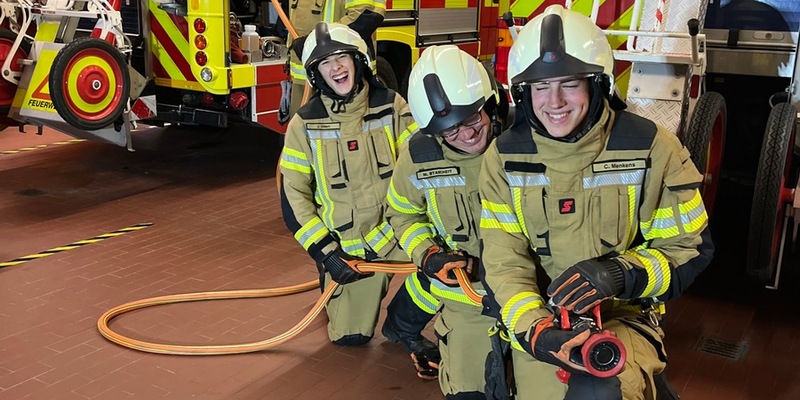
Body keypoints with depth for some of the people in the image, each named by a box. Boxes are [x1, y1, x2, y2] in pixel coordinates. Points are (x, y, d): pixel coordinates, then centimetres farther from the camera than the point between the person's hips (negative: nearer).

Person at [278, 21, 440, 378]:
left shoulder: (392, 107, -6)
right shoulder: (305, 124, -6)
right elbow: (293, 195, -4)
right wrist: (325, 253, -11)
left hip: (396, 229, 0)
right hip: (347, 244, 0)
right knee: (350, 336, 4)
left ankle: (402, 326, 2)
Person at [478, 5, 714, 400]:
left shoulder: (650, 147, -9)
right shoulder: (504, 156, -4)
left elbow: (691, 248, -4)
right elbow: (504, 260, -8)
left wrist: (622, 272, -23)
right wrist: (534, 329, -26)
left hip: (624, 316, -3)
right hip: (540, 320, 4)